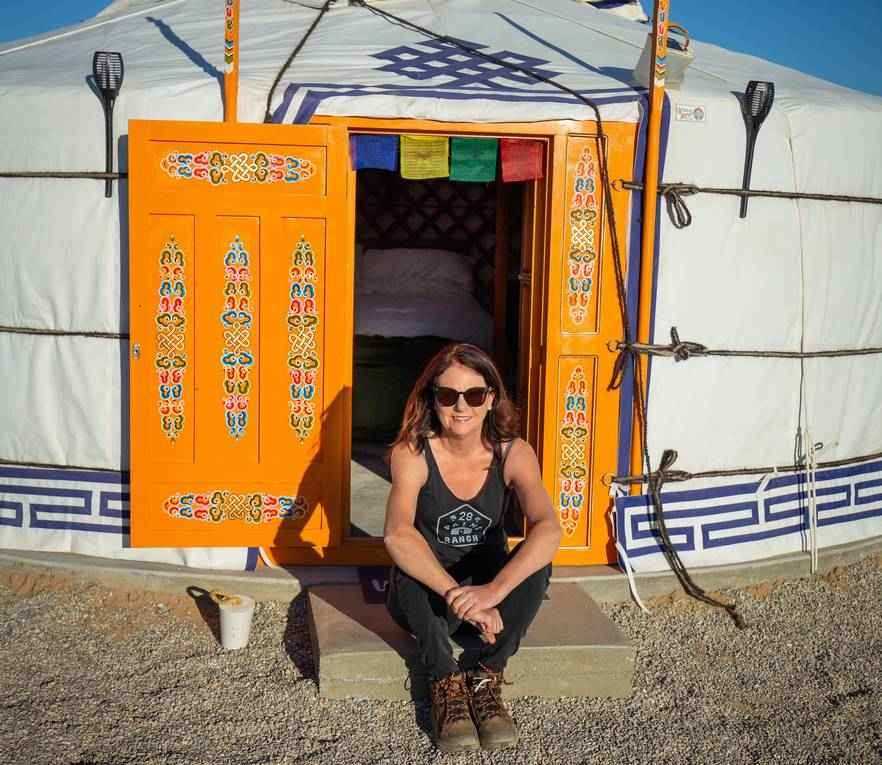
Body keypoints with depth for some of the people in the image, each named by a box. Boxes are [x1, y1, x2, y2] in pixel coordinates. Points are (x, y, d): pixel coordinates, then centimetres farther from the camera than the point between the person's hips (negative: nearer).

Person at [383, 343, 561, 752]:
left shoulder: (513, 453, -14)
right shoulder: (412, 453, -19)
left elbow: (548, 529, -31)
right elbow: (397, 535, -36)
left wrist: (493, 591, -45)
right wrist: (456, 595, -47)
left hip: (490, 589, 2)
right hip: (426, 597, -1)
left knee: (536, 561, -28)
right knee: (408, 563, -34)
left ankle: (482, 678, -14)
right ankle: (445, 683, -18)